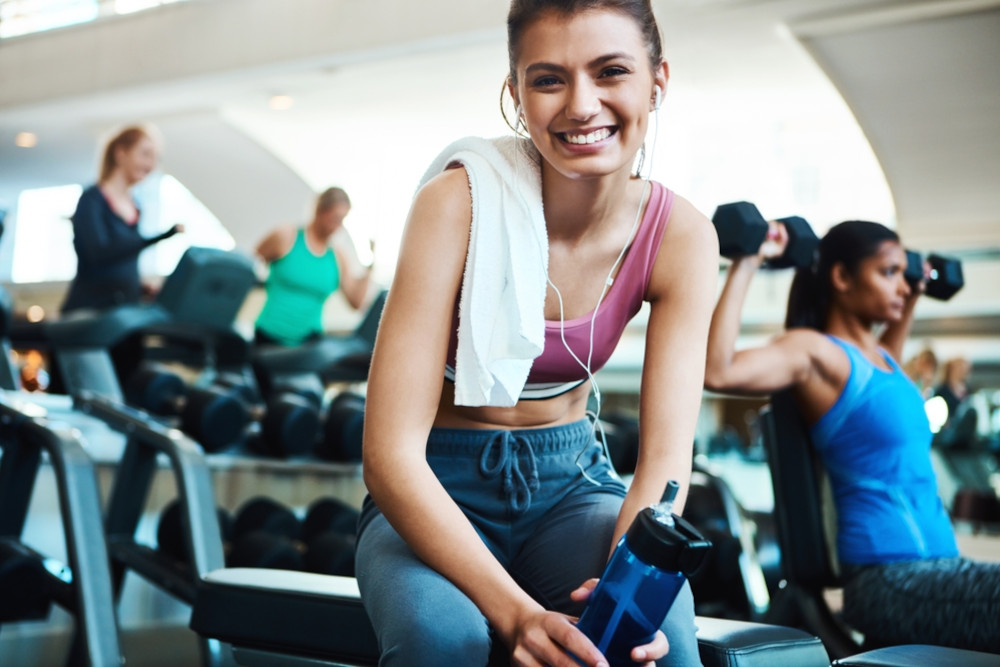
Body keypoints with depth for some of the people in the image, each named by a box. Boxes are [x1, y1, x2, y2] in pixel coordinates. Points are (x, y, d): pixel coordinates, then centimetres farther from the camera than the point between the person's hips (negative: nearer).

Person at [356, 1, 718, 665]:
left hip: (568, 484, 2)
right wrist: (517, 614, -37)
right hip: (435, 492, -1)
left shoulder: (681, 237, -9)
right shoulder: (460, 202, -20)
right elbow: (391, 451, -24)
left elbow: (666, 456, -13)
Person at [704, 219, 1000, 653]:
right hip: (890, 579, -9)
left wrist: (912, 300, 35)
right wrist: (745, 266, -23)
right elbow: (715, 371, -28)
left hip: (936, 563, 9)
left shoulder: (877, 356, 16)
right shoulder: (815, 353, -10)